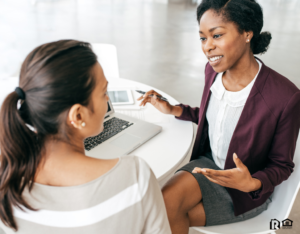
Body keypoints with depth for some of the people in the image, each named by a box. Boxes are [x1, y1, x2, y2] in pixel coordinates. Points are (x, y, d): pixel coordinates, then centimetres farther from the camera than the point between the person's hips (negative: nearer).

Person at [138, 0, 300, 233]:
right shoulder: (214, 70, -8)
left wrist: (252, 183, -31)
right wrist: (174, 110, 2)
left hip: (247, 193, -4)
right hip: (210, 163, 5)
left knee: (166, 215, -18)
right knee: (166, 201, -24)